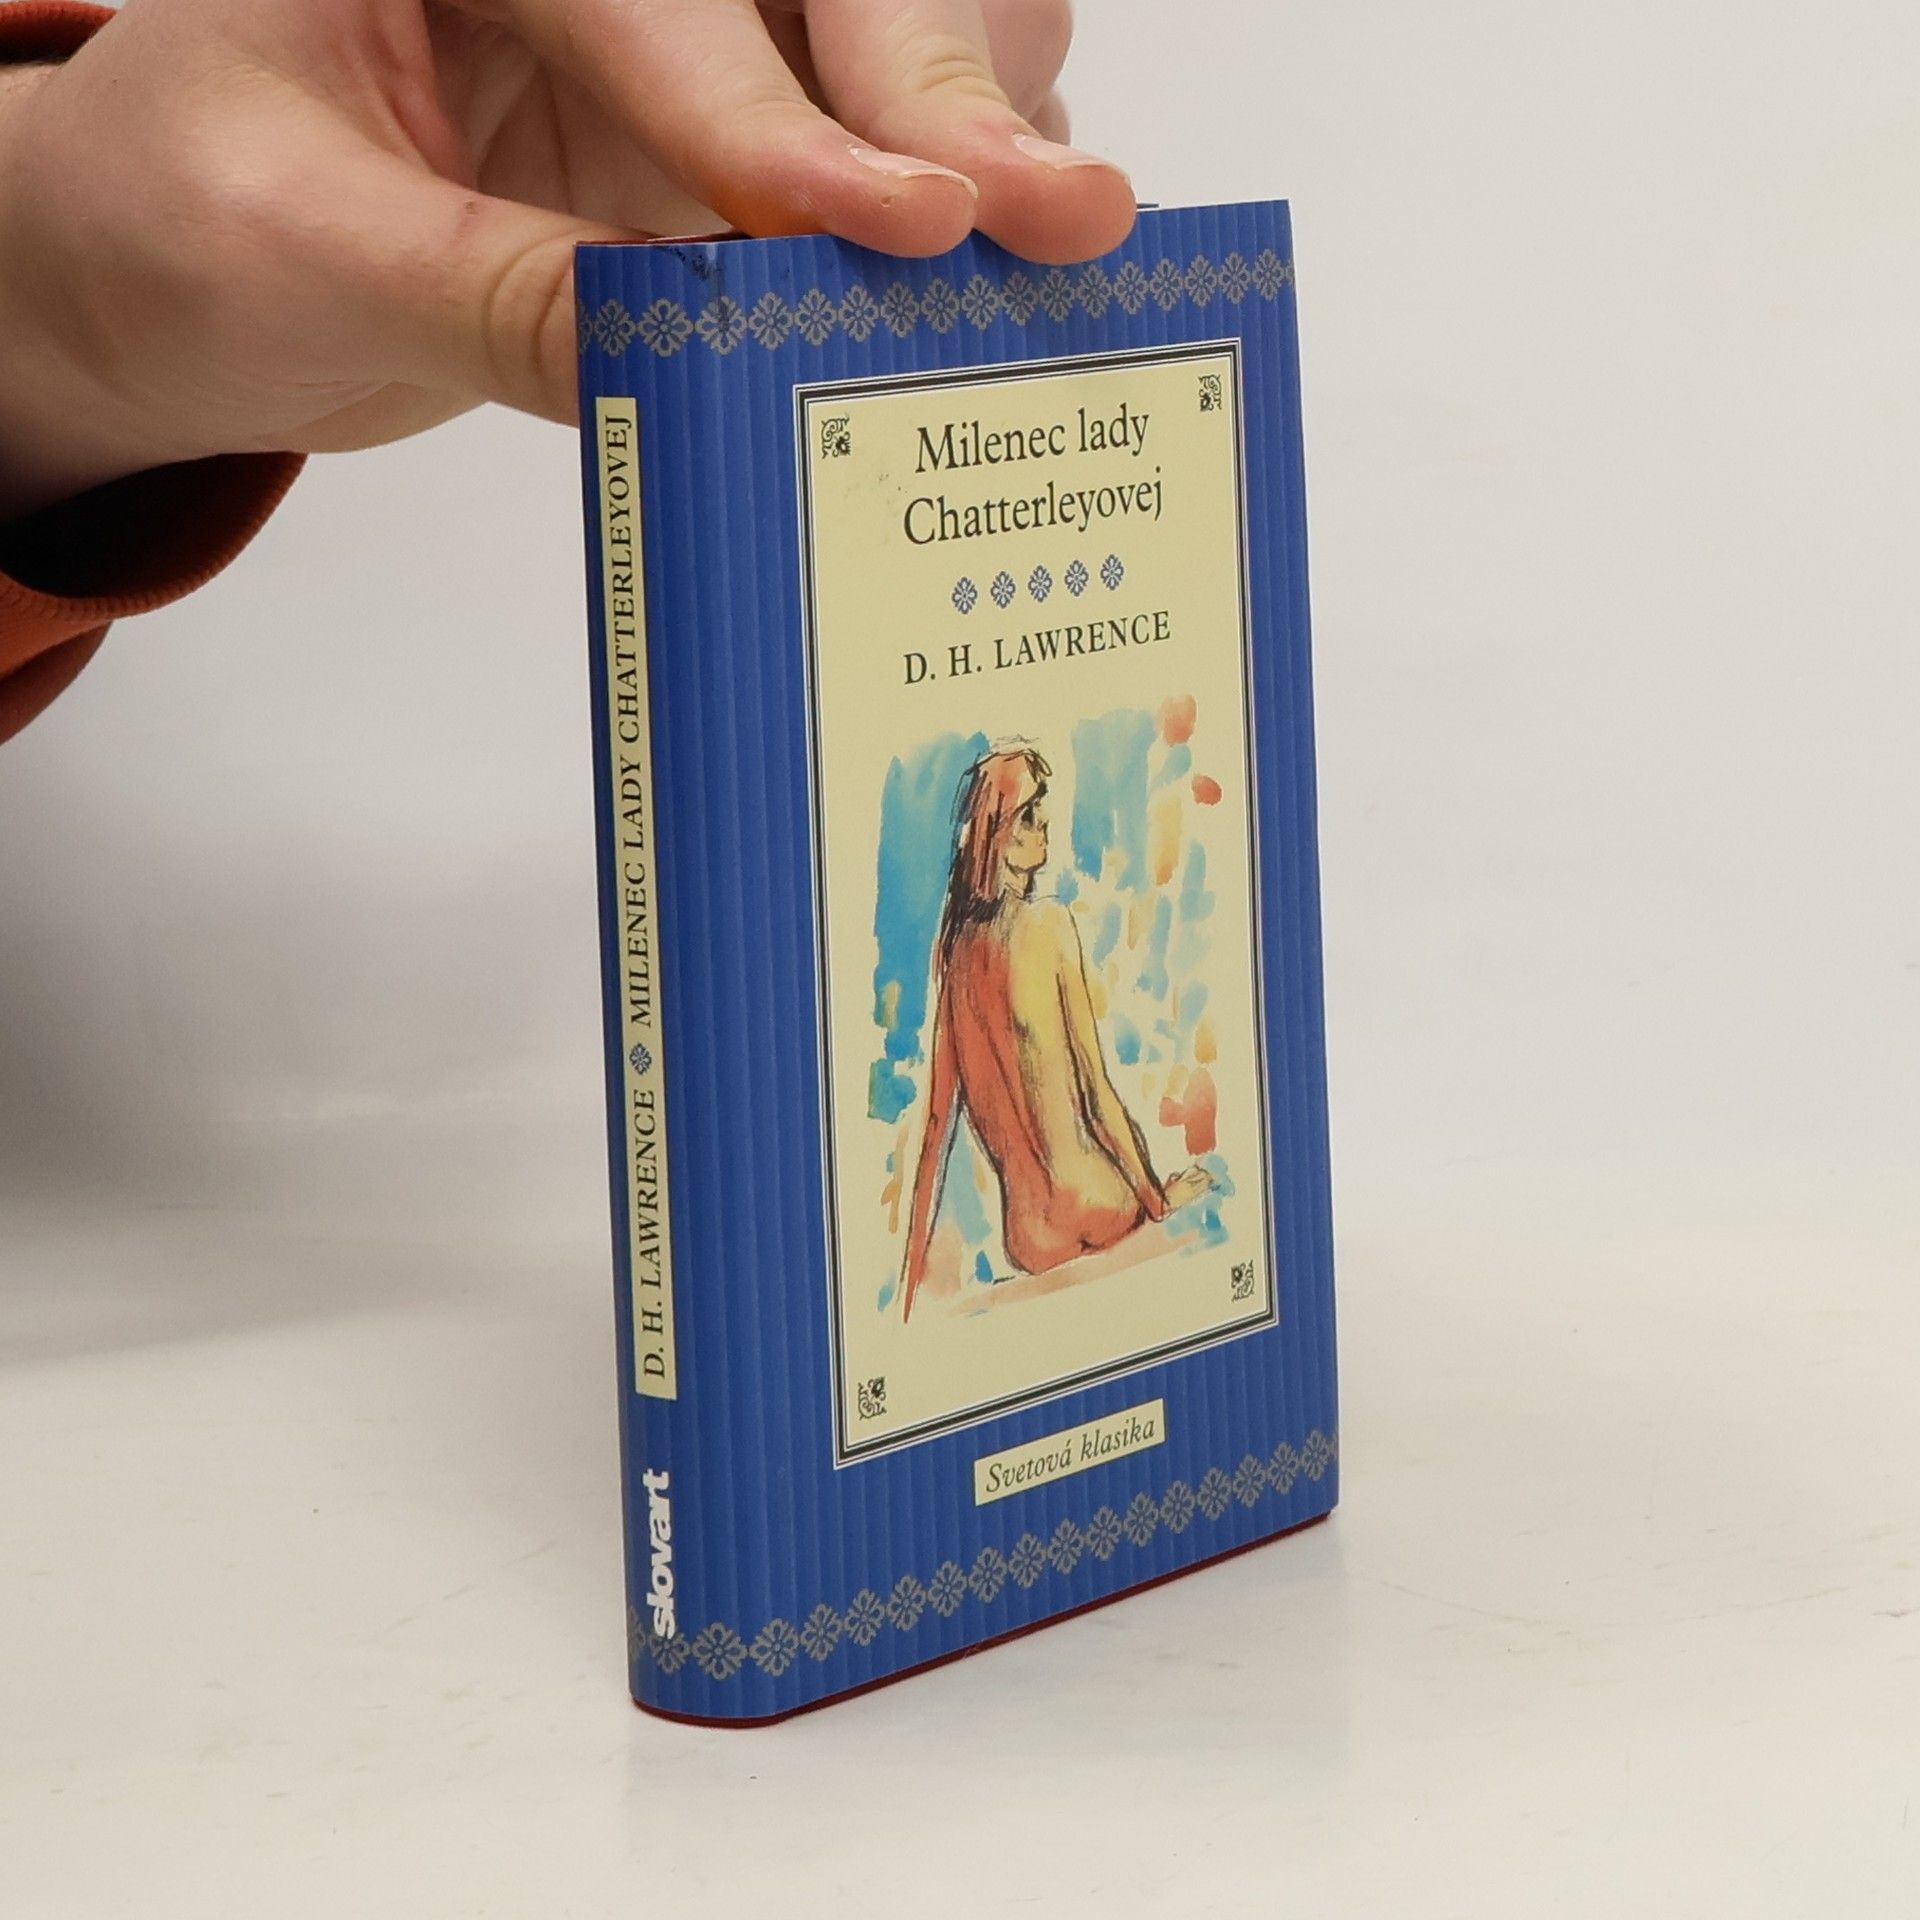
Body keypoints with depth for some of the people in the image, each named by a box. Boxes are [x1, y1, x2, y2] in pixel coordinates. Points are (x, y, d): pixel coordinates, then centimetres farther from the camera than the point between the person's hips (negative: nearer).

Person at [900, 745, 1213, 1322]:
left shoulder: (956, 939, 5)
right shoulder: (1049, 926, -12)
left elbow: (939, 1112, 9)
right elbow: (1096, 1086, -9)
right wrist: (1157, 1197, 2)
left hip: (1020, 1228, 5)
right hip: (1078, 1203, -5)